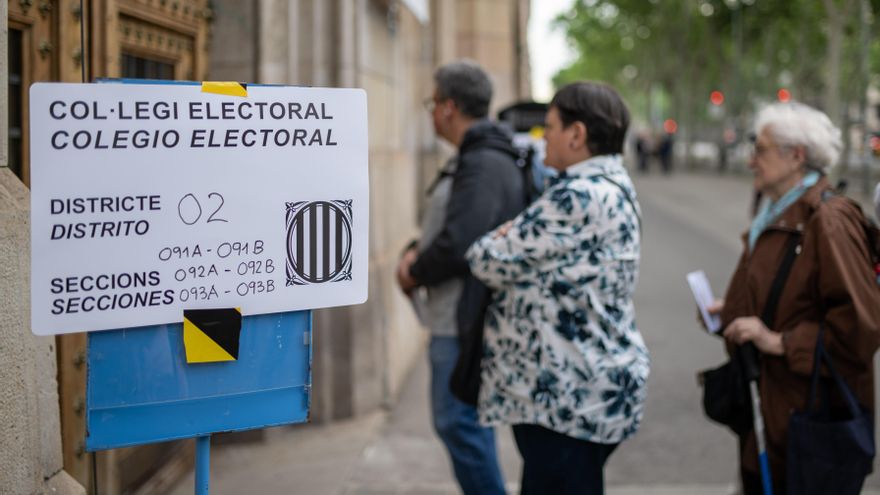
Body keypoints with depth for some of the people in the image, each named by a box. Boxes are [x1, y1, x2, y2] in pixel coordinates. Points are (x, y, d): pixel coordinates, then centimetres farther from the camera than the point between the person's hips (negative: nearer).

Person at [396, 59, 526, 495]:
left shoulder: (484, 165, -19)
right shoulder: (478, 157, 15)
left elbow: (458, 243, -26)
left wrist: (415, 274, -9)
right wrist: (417, 254, 6)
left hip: (466, 319, -11)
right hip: (455, 317, 11)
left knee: (458, 422, -6)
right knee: (458, 421, 18)